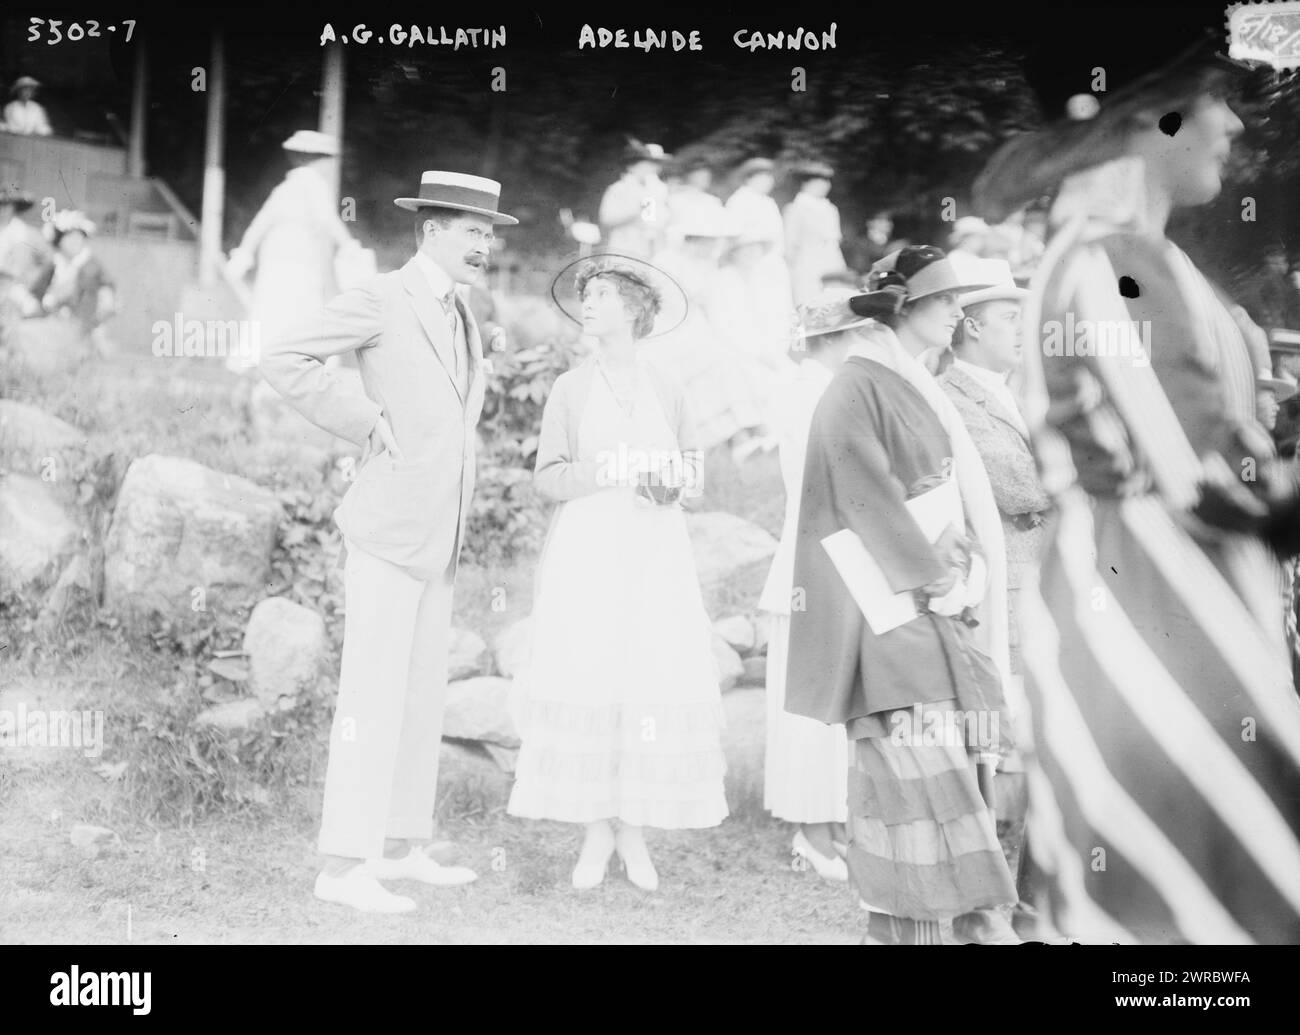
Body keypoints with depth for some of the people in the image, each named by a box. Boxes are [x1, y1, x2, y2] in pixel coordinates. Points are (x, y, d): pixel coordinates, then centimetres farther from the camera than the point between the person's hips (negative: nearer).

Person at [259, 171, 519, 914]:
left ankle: (400, 847, 20)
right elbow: (284, 359, -19)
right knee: (375, 697, -9)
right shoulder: (381, 301, -9)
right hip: (389, 528, -9)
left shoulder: (462, 316, 17)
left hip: (440, 537, 9)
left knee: (422, 696, 11)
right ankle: (346, 866, -5)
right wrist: (364, 423, -16)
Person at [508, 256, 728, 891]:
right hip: (588, 555, -1)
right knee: (586, 685, -7)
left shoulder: (666, 388, 9)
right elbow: (547, 478, 0)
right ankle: (595, 832, 4)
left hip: (655, 557, 1)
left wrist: (674, 482, -7)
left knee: (655, 687, -5)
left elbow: (692, 464, 15)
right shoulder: (570, 388, 5)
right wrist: (610, 472, -14)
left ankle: (634, 828, 6)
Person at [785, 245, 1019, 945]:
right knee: (915, 768, -11)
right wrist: (937, 577, -13)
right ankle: (905, 924, -6)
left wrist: (959, 569, 7)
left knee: (958, 760, 5)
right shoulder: (858, 388, -8)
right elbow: (868, 499, -16)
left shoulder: (918, 389, 19)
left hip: (942, 606, 9)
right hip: (894, 605, -9)